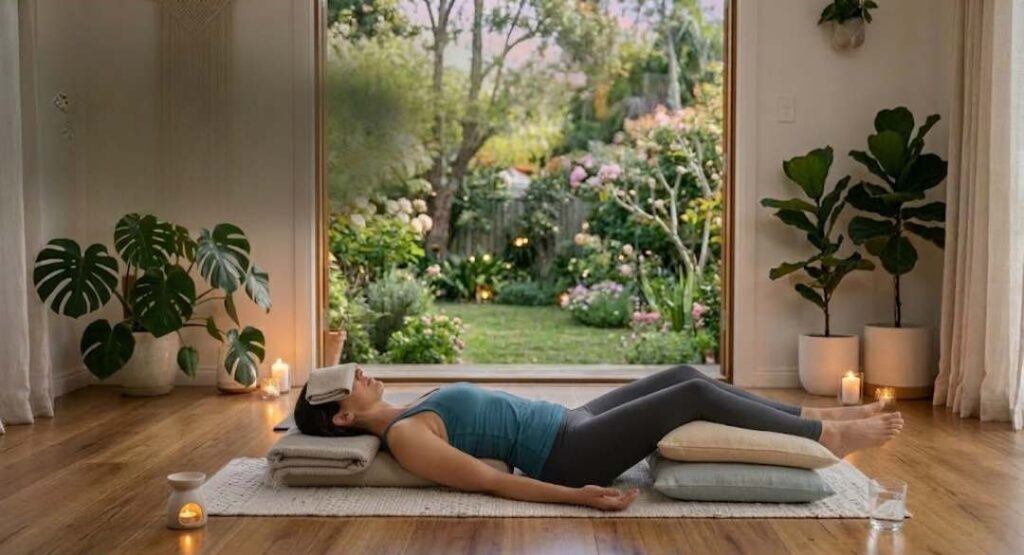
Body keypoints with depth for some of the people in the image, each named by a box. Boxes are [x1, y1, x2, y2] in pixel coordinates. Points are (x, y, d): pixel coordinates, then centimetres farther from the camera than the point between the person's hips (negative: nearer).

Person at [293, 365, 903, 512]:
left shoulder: (410, 411, 12)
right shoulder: (404, 436, -16)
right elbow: (492, 481, -20)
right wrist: (580, 497, -22)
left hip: (568, 424, 9)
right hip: (567, 455, -9)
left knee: (685, 374, 5)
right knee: (694, 393, -11)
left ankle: (818, 416, 17)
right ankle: (829, 438, 5)